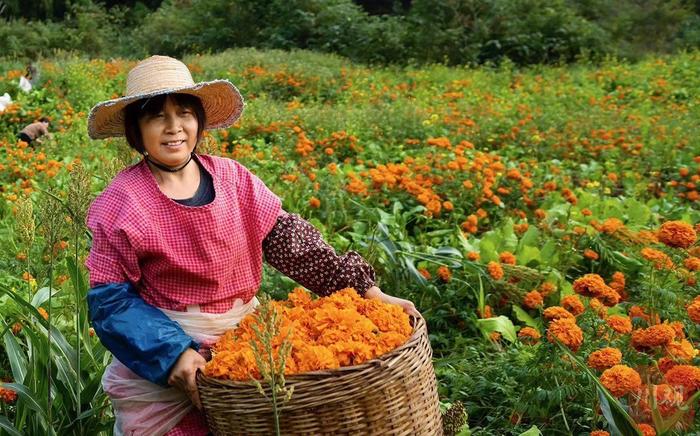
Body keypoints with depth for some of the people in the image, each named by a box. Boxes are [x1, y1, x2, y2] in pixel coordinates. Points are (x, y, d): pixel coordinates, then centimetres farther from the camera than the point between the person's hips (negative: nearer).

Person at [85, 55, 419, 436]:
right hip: (160, 355, -3)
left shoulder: (232, 178, -2)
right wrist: (174, 353, -24)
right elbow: (110, 300, -11)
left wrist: (367, 290, -16)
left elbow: (289, 239, -7)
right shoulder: (120, 205, -12)